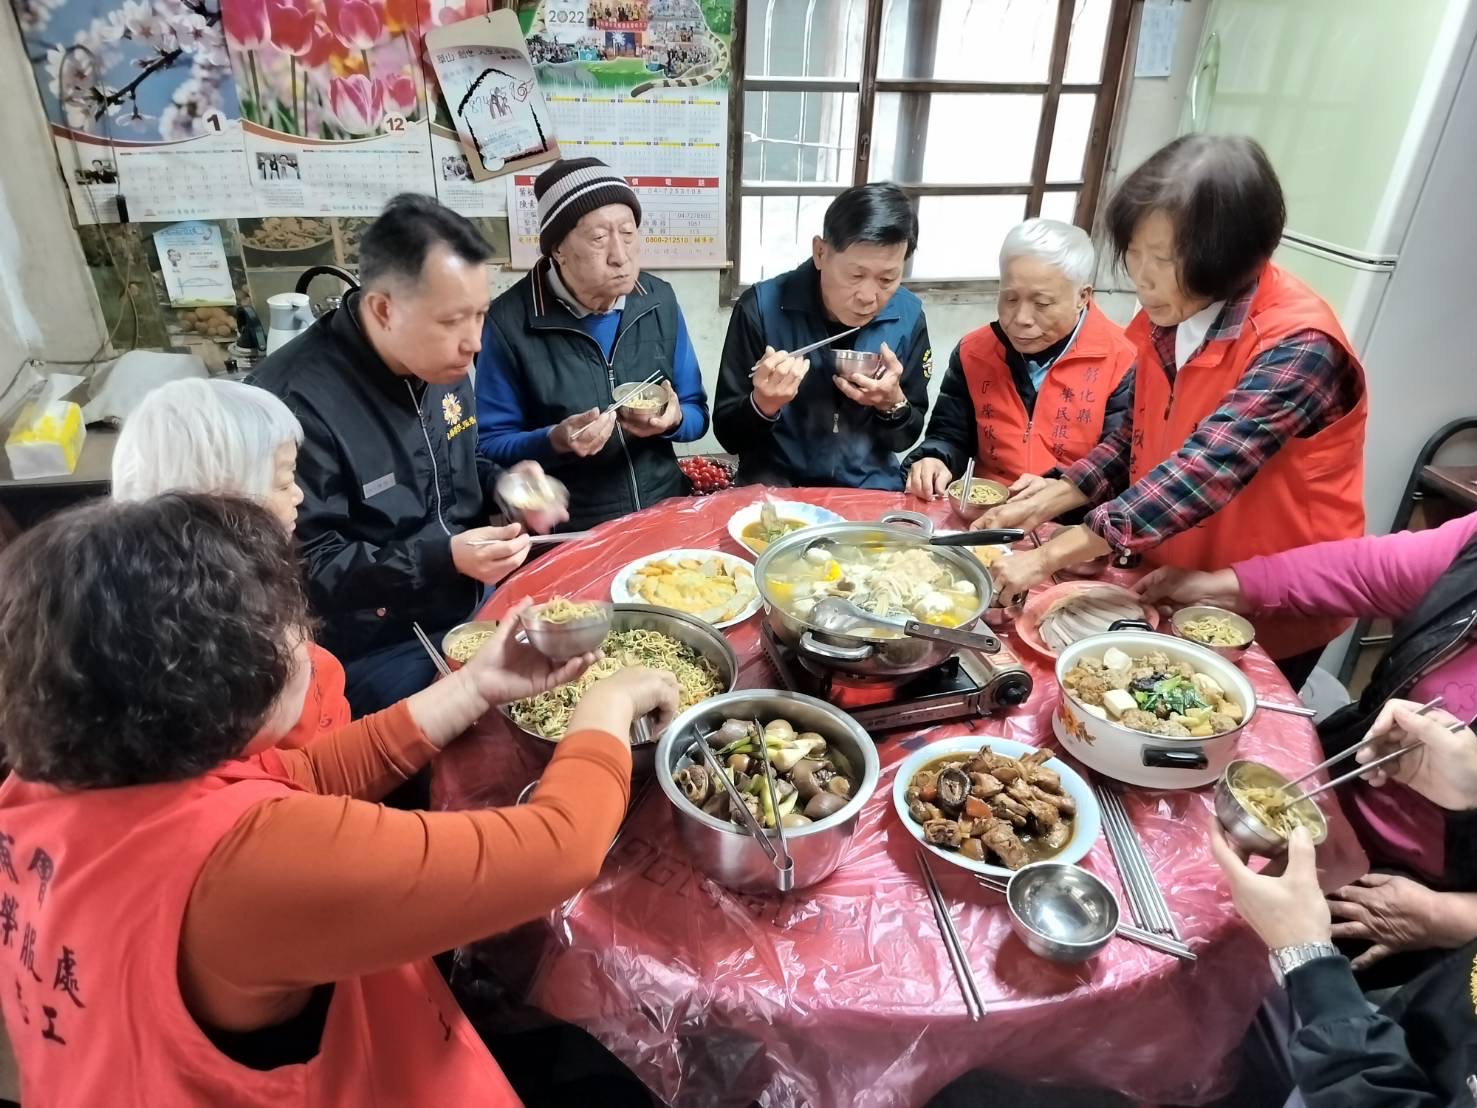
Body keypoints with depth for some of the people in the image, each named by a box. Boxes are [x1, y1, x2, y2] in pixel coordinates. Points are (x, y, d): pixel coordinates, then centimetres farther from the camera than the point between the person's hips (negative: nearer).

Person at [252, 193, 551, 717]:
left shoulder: (438, 361, 3)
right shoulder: (297, 401, -22)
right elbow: (305, 568, -19)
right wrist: (441, 557, -28)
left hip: (478, 604, 8)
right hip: (376, 650, -7)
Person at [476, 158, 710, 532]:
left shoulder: (660, 300, 3)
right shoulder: (510, 322, -10)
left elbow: (697, 414, 10)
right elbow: (489, 446, -3)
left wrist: (673, 419, -11)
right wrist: (555, 442, -21)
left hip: (666, 511, 3)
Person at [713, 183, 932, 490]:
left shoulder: (908, 316, -5)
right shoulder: (761, 307, -14)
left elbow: (907, 438, 5)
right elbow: (728, 435, -8)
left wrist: (893, 405, -15)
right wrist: (762, 405, -28)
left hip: (871, 489, 2)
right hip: (775, 490, -1)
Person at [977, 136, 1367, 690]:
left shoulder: (1297, 346, -27)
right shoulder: (1167, 316, -6)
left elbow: (1202, 470, -38)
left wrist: (1052, 555, -41)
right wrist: (1059, 494, -12)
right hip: (1174, 584, 6)